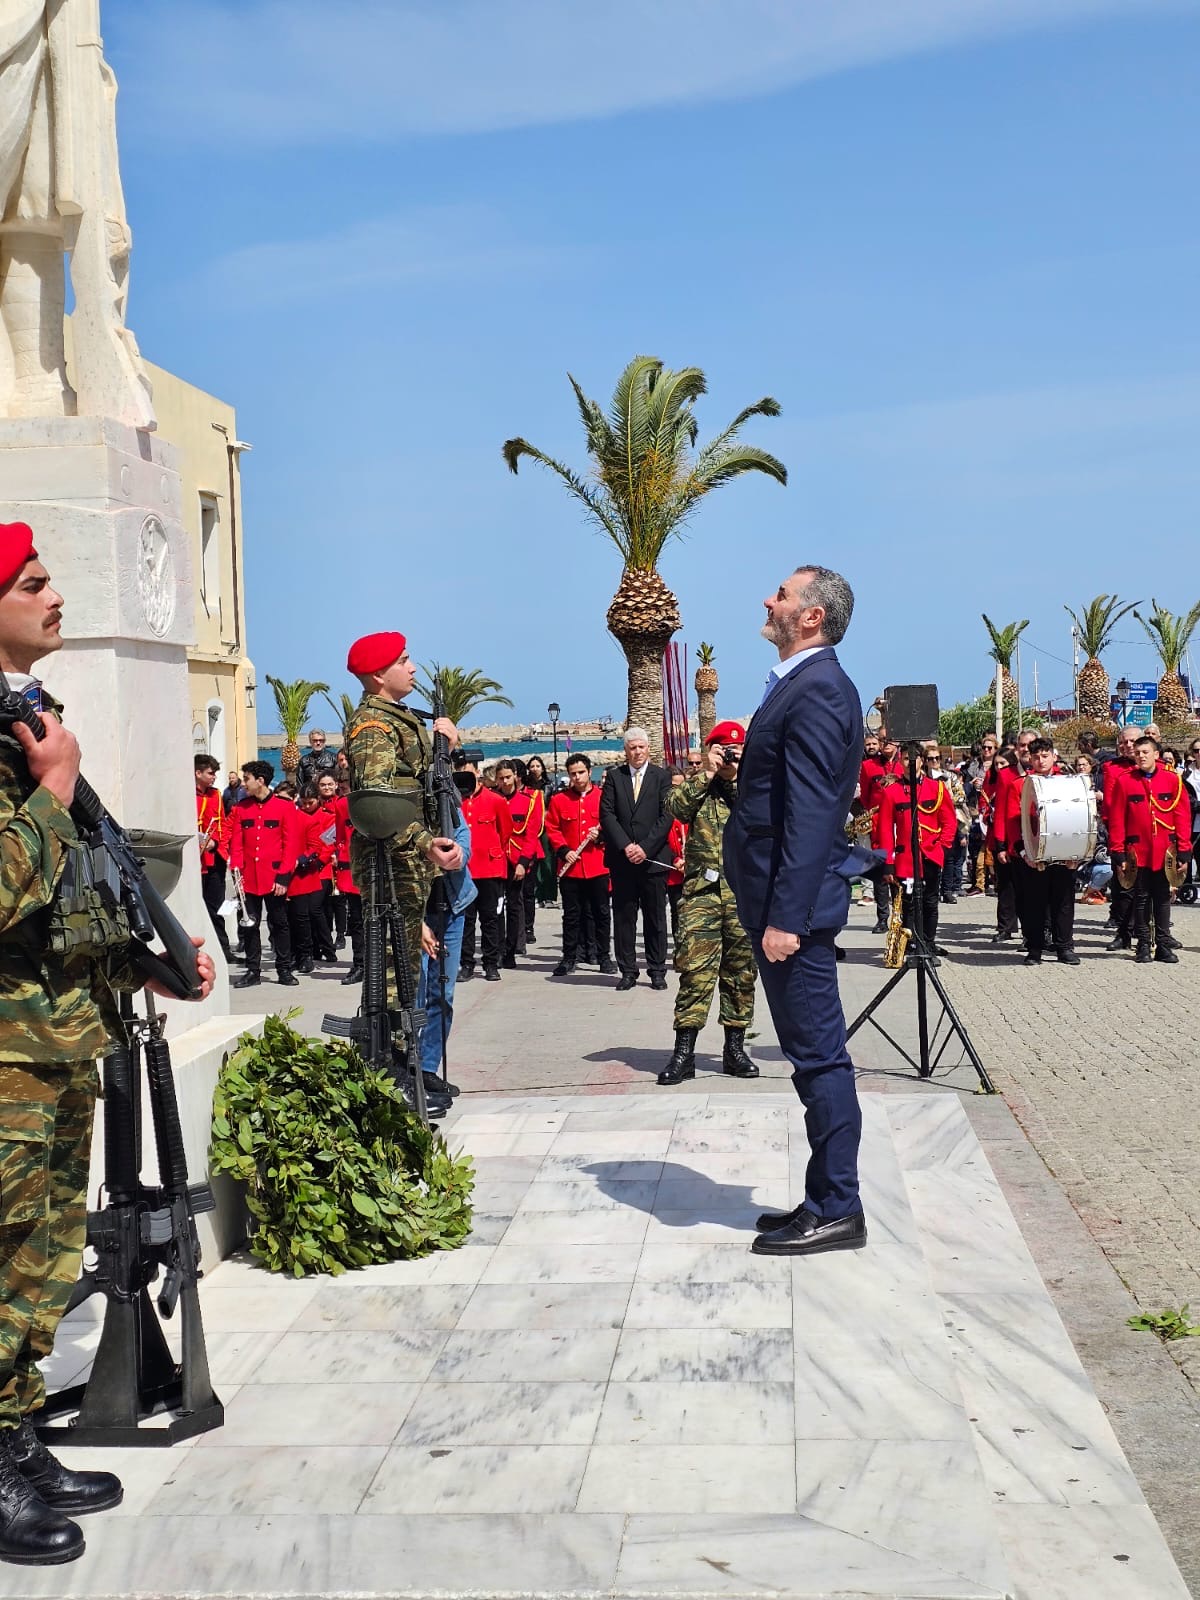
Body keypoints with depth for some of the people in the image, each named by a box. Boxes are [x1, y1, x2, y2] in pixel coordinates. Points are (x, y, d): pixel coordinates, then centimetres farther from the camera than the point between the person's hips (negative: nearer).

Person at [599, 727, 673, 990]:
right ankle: (628, 971, 10)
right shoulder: (614, 777, 8)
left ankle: (657, 971, 11)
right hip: (622, 859, 1)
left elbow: (666, 816, -3)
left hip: (654, 859, -1)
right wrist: (625, 846, -11)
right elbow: (606, 813, 0)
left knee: (655, 917, 4)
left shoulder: (661, 777, 4)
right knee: (623, 916, 3)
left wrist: (645, 848, -12)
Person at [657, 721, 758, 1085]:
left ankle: (735, 1048, 14)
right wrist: (708, 772, -6)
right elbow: (676, 806, -9)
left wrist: (736, 778, -7)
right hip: (702, 889, -1)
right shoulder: (696, 786, 11)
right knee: (695, 969, -8)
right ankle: (684, 1052, -6)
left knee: (741, 970, 5)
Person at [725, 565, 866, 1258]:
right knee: (814, 1054, 14)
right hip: (781, 897, 10)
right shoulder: (805, 683, 16)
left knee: (820, 1056, -3)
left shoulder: (817, 690, -15)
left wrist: (785, 916, -24)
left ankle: (837, 1211, 6)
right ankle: (826, 1201, 23)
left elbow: (809, 815, -22)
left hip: (795, 900, -10)